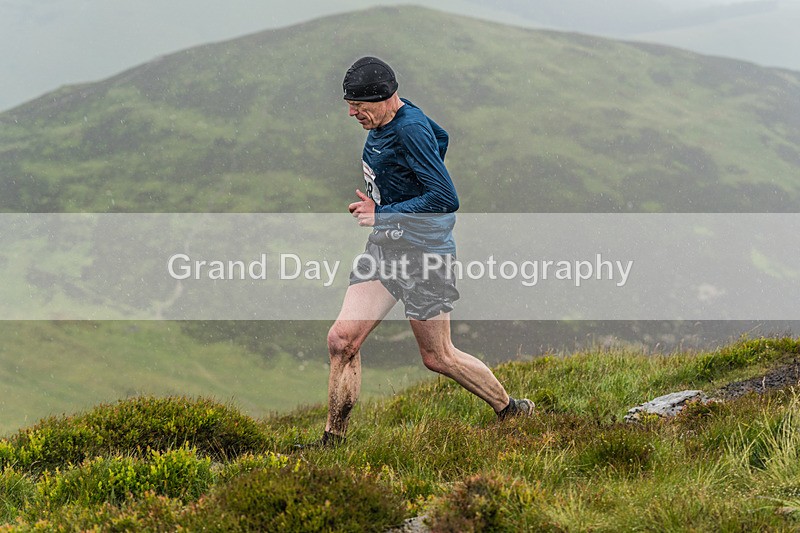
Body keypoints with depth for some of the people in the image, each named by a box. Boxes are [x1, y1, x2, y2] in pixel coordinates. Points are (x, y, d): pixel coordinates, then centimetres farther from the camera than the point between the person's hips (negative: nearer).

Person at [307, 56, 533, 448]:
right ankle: (332, 443, 3)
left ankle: (511, 411, 27)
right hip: (384, 245, 9)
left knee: (437, 357, 4)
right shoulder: (384, 119, 6)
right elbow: (440, 138, 25)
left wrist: (382, 214, -22)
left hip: (422, 252, -8)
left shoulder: (410, 130, -22)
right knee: (342, 339, -4)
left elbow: (446, 199, -27)